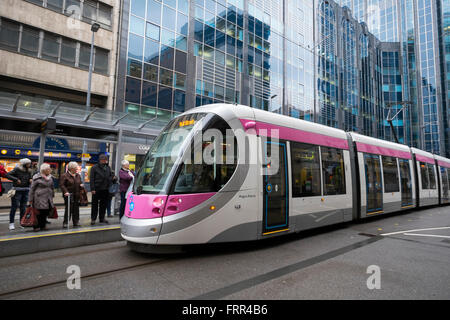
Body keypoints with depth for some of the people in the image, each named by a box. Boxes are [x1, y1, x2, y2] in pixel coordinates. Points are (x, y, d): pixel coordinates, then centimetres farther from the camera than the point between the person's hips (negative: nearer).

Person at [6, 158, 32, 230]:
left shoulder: (29, 171, 9)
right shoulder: (17, 169, -6)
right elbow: (7, 175, -12)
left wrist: (31, 180, -2)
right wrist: (16, 179, -19)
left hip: (26, 190, 5)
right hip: (17, 190, -5)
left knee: (23, 207, 8)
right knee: (14, 206, -2)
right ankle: (11, 223, 7)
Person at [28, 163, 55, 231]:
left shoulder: (50, 177, 12)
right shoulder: (37, 178, -8)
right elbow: (32, 189, -6)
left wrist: (52, 195, 20)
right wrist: (30, 200, -6)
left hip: (48, 199, 6)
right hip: (39, 198, -6)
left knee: (46, 212, 5)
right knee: (39, 213, -3)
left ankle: (42, 226, 21)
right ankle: (36, 226, 13)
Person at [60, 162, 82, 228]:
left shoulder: (78, 176, 14)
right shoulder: (64, 176, -4)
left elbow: (80, 183, 24)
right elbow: (61, 185, -8)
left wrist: (81, 185, 1)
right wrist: (65, 192, -19)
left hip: (76, 195, 5)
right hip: (69, 195, -5)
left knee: (76, 209, 8)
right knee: (68, 209, -6)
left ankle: (76, 222, 16)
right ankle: (65, 223, 3)